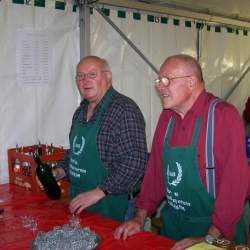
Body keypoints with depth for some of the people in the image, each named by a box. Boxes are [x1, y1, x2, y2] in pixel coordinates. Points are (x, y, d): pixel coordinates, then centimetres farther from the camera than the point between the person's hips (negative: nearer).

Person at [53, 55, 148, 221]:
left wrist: (99, 192, -25)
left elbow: (135, 161, -26)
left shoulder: (124, 109, -18)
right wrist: (59, 172, 5)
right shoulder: (81, 111, 9)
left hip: (111, 206, -7)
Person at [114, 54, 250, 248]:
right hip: (172, 224, 6)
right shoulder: (166, 117, 3)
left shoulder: (224, 115, -19)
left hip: (217, 232, -6)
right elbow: (155, 169, 6)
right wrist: (140, 218, 1)